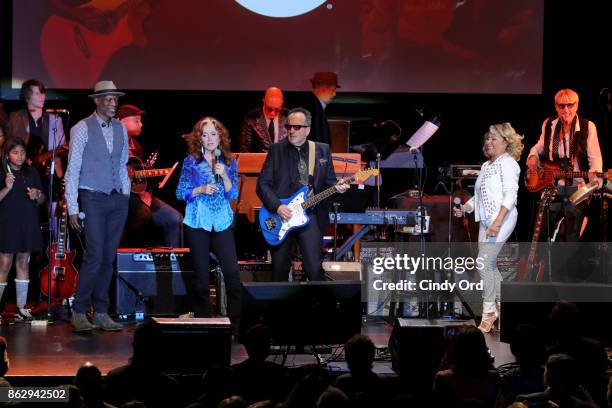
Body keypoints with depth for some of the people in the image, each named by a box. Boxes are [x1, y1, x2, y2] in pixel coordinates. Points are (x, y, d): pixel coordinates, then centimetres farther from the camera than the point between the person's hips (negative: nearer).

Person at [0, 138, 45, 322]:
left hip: (28, 223, 4)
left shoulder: (31, 173, 9)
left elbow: (42, 199, 15)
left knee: (23, 264, 7)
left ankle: (21, 307, 11)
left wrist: (36, 195, -6)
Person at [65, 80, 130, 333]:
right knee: (94, 257, -13)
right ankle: (79, 313, -4)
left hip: (118, 199, 6)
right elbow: (72, 170, -8)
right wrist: (72, 208, -11)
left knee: (108, 258, 6)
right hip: (93, 199, -5)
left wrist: (126, 194, 10)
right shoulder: (82, 129, -7)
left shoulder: (120, 129, 11)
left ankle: (101, 314, 12)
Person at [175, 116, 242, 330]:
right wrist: (200, 190, -14)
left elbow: (233, 195, 3)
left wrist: (224, 176, -12)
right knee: (201, 275, 1)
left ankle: (235, 324, -5)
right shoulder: (191, 161, 2)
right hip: (198, 224, -1)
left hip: (222, 223, 1)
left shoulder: (229, 162, 7)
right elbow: (180, 193, 1)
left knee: (232, 272, -10)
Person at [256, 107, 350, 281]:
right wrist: (277, 206, -13)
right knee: (279, 269, 6)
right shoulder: (276, 150, 4)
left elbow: (329, 181, 12)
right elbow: (263, 184, 0)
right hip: (281, 217, 0)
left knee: (315, 269, -10)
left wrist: (337, 187, -12)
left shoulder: (322, 150, 9)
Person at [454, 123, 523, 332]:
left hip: (501, 219, -9)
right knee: (490, 265, 9)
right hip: (486, 220, 9)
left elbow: (510, 195, -16)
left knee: (484, 264, -14)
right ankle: (499, 308, 18)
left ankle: (489, 311, -6)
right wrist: (464, 208, 5)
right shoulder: (486, 166, 17)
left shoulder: (507, 163, -8)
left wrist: (497, 222, -24)